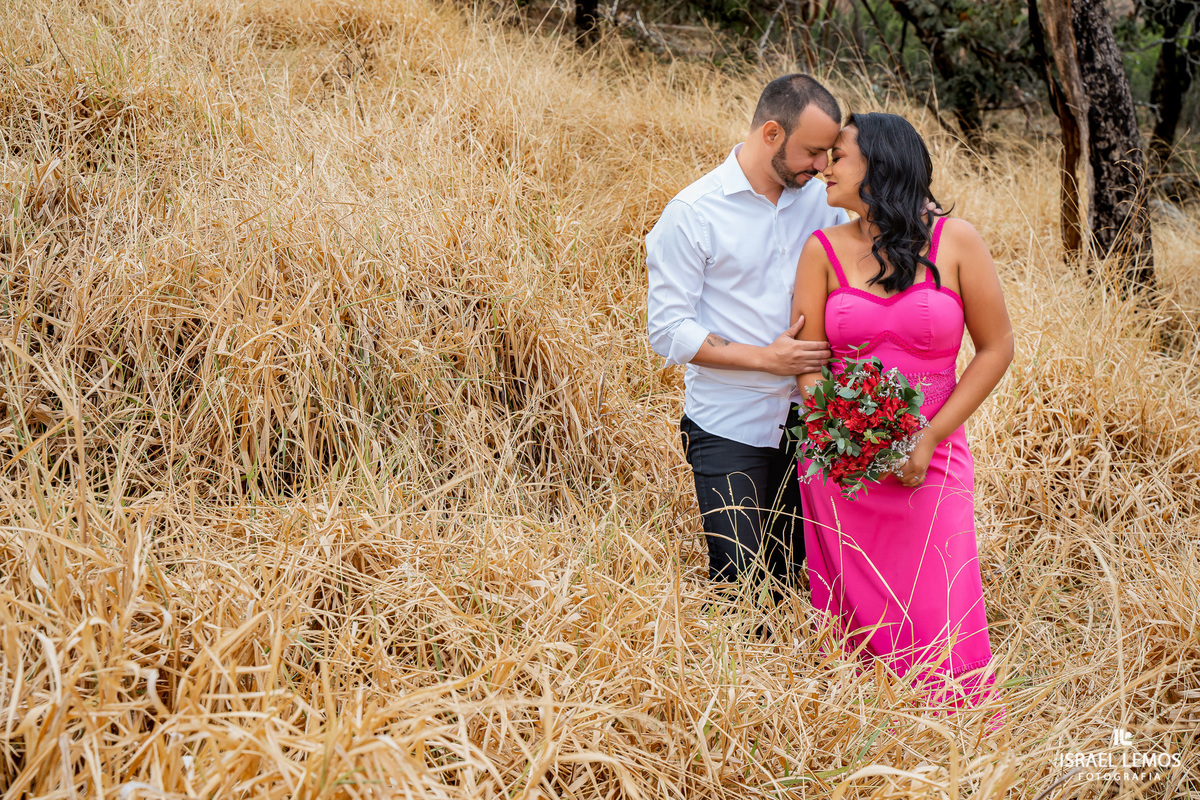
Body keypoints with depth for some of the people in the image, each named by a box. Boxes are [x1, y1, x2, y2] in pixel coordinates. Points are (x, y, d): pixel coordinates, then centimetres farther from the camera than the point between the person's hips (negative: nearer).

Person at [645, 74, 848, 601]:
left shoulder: (822, 201, 6)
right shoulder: (691, 215, -9)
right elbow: (667, 331, -11)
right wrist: (767, 358, -17)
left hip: (808, 424, 5)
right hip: (730, 432, -5)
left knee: (798, 579, 10)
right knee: (742, 588, -3)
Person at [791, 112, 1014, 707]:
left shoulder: (955, 242, -1)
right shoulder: (824, 250, 3)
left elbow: (996, 347, 0)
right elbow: (808, 364, 1)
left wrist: (930, 437, -7)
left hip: (930, 460, -2)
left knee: (938, 620, -5)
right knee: (854, 624, 6)